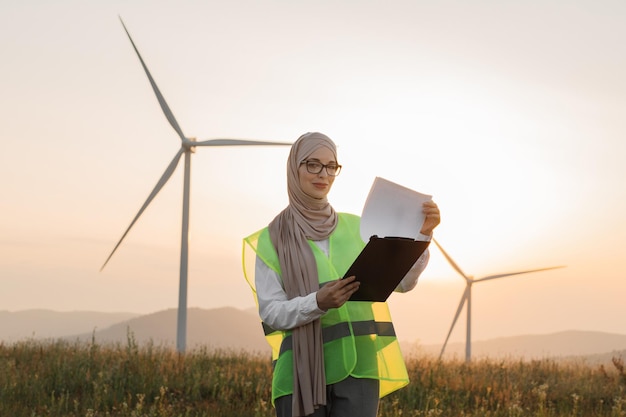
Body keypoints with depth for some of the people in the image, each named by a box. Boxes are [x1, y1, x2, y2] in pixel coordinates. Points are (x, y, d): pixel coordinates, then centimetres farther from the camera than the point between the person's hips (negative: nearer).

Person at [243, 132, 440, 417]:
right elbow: (270, 311, -4)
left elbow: (403, 281, 4)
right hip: (303, 371, -2)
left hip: (357, 367, 2)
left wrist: (422, 233, -12)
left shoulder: (355, 227, 10)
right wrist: (318, 302, -22)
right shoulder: (272, 239, 2)